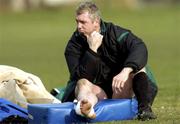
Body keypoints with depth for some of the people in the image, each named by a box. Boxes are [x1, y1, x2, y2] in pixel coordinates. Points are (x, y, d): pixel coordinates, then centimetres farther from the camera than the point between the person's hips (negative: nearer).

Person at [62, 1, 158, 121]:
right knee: (82, 83, -32)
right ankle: (87, 108, -68)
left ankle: (144, 107, -39)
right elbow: (81, 77, -18)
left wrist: (125, 71, -43)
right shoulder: (74, 44, -6)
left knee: (138, 65, -19)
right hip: (97, 91, -1)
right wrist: (92, 50, -27)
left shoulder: (115, 33, -6)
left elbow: (140, 48, -25)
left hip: (119, 91, 1)